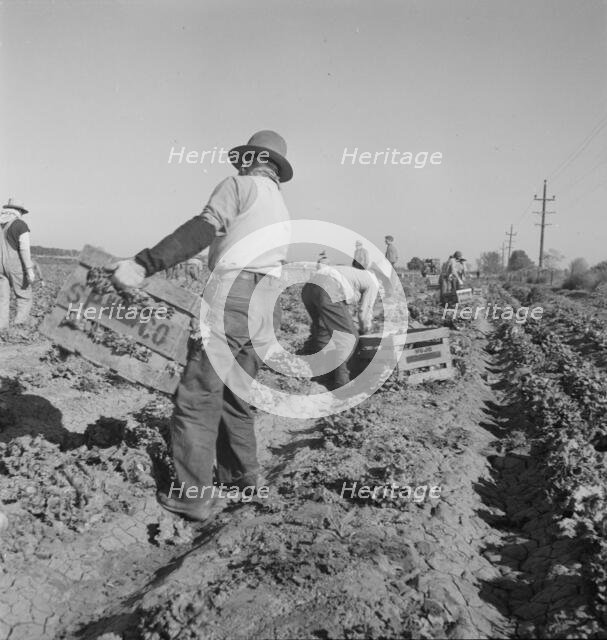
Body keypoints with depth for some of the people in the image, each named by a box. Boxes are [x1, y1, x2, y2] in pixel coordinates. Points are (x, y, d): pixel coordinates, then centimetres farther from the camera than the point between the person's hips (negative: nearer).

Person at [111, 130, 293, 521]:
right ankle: (242, 473, 31)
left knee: (197, 398, -5)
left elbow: (201, 231, -15)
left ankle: (194, 497, -3)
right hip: (264, 312, 9)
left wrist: (144, 265, -22)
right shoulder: (282, 211, 25)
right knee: (234, 396, 20)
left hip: (231, 301, -8)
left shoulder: (239, 186, 0)